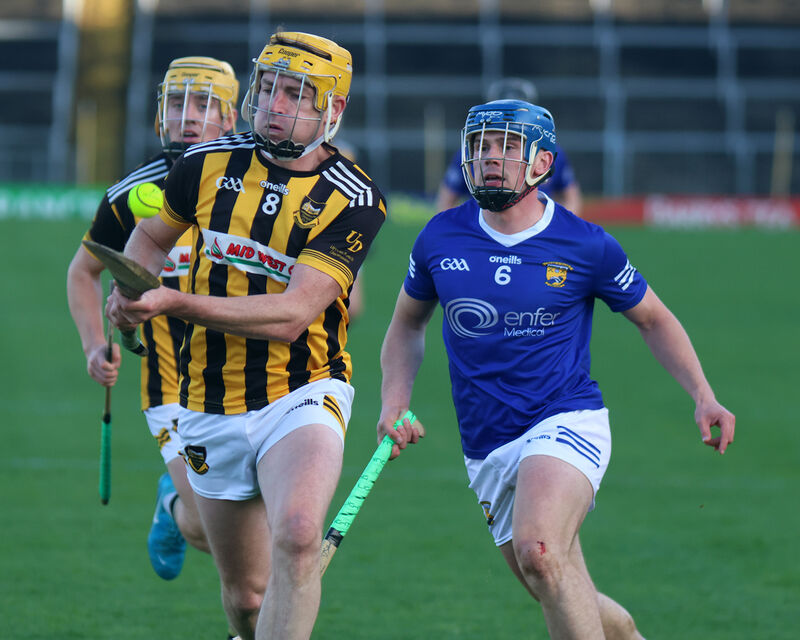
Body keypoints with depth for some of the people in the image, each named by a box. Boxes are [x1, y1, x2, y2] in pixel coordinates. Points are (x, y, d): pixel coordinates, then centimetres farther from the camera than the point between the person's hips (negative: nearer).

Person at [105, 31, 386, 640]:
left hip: (302, 395, -4)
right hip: (212, 405, 4)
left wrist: (174, 302, -28)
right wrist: (131, 291, -2)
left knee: (296, 537, -32)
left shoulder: (353, 199, -12)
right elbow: (152, 236, 21)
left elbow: (291, 315, -21)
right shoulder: (209, 164, 1)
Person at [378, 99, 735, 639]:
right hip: (487, 449, 5)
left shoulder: (587, 246, -6)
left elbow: (654, 319, 9)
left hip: (567, 423, -5)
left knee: (538, 551, -32)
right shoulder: (441, 238, 2)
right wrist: (395, 403, 1)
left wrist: (703, 396, -3)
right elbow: (408, 324, 18)